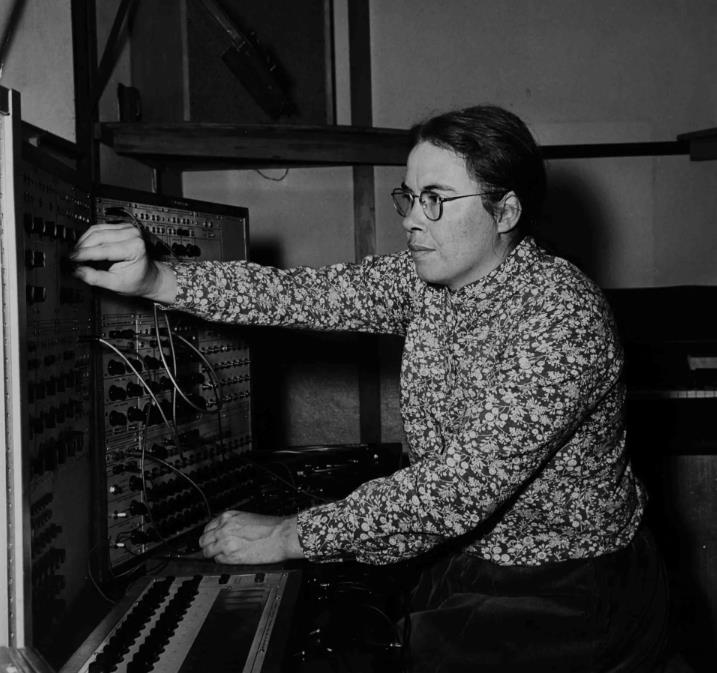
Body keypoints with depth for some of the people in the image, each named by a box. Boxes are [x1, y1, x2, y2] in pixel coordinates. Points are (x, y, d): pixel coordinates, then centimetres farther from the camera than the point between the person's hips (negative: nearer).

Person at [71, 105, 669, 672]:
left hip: (564, 599, -6)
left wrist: (290, 536, -26)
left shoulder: (563, 317, -25)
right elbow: (305, 294, -9)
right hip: (462, 566, 6)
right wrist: (155, 280, -22)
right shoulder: (425, 278, -1)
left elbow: (462, 484, -29)